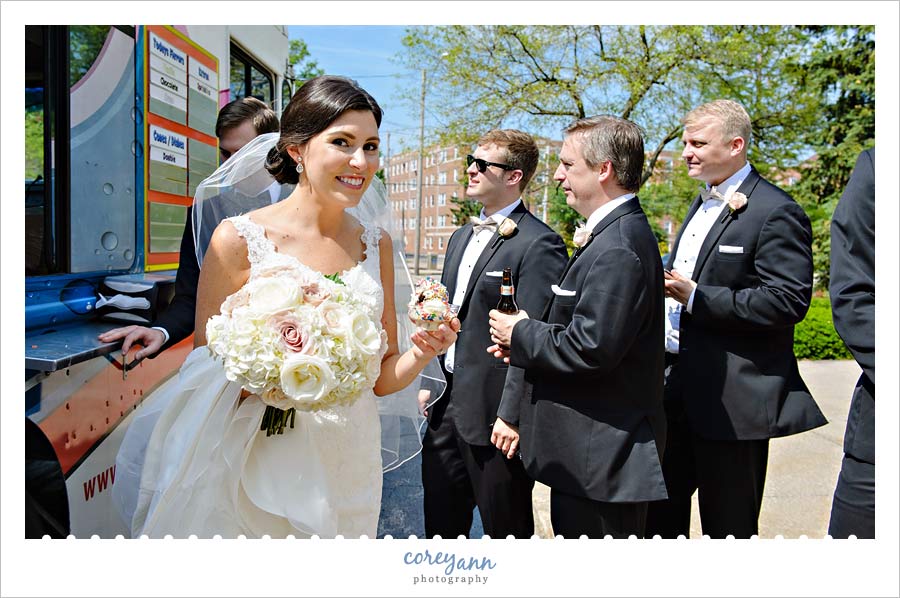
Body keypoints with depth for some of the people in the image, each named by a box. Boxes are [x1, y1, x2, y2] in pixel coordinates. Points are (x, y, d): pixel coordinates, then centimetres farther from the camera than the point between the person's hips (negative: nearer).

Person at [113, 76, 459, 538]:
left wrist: (422, 352, -15)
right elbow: (205, 373, -7)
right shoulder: (239, 237, -11)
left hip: (350, 467, 4)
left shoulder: (375, 244, 1)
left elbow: (382, 377, 5)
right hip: (258, 469, -3)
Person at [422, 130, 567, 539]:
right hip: (446, 409, 8)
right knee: (440, 525, 19)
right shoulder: (461, 238, 14)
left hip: (493, 416, -8)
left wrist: (512, 414, -20)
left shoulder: (538, 244, -14)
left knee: (505, 529, 11)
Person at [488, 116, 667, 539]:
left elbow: (591, 349, -27)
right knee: (572, 532, 22)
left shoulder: (619, 248, -21)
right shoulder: (616, 234, 12)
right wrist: (530, 336, 2)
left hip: (602, 456, -10)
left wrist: (520, 335, -12)